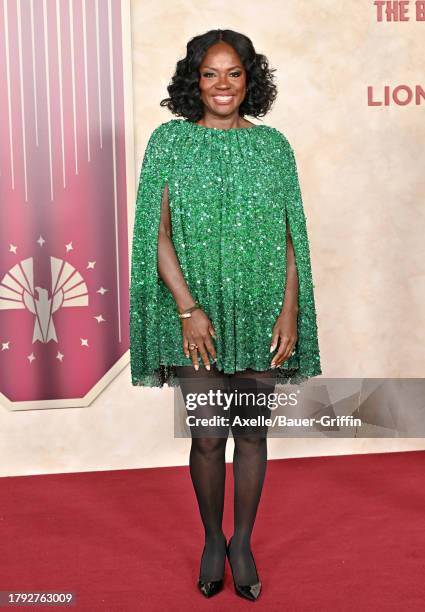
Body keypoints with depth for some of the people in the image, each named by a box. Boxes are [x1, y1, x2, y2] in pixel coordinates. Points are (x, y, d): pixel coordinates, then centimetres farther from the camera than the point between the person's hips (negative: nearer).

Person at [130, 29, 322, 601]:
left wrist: (290, 310, -4)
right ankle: (213, 539, 26)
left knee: (253, 432, 8)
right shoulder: (170, 141, 1)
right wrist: (187, 308, -12)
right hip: (196, 315, -1)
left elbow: (290, 237, 5)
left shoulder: (273, 145, 6)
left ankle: (243, 542, 28)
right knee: (208, 436, 1)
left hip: (261, 314, 2)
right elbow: (158, 234, -4)